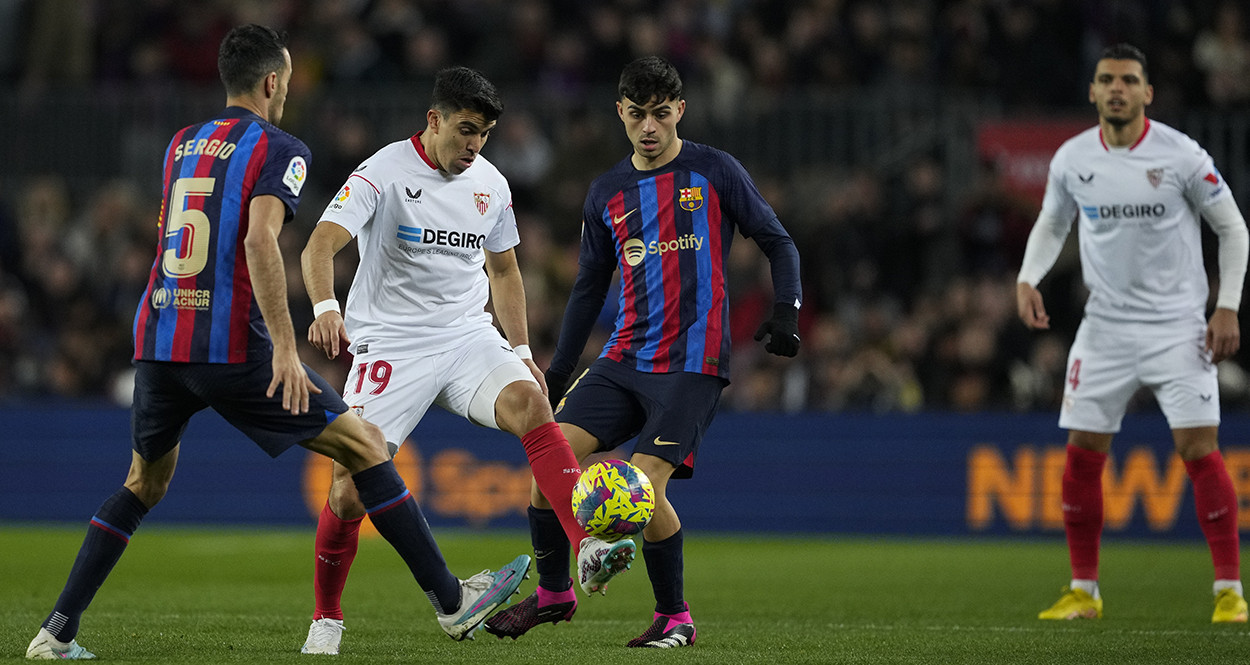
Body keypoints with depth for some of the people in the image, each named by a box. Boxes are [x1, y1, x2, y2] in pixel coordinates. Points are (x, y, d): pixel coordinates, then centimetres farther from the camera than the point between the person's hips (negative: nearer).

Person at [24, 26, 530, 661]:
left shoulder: (181, 145, 18)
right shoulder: (279, 149, -3)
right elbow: (259, 240, -18)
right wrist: (283, 346, -20)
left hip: (156, 341, 6)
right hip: (231, 348, -6)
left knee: (145, 484, 23)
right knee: (364, 443, 3)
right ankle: (450, 600, 3)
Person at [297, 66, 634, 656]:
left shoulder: (490, 185, 8)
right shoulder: (383, 174, -10)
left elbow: (503, 270, 23)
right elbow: (321, 244, -22)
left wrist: (521, 351, 14)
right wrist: (326, 307, -41)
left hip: (468, 336, 4)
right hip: (390, 343, -4)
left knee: (529, 402, -28)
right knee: (350, 489, -11)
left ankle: (588, 552, -38)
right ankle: (326, 619, 12)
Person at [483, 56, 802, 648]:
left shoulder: (715, 172, 1)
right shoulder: (607, 193, 13)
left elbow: (777, 243, 6)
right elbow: (589, 287, 20)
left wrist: (785, 311, -10)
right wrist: (557, 374, 19)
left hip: (692, 363, -5)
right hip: (624, 358, 5)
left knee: (644, 485, -19)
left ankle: (675, 616, 0)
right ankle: (553, 593, 10)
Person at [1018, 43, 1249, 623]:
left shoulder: (1181, 155, -10)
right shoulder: (1071, 159, 0)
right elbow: (1051, 224, 17)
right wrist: (1027, 279, -1)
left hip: (1179, 326, -3)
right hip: (1104, 325, 3)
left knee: (1200, 451, -12)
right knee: (1081, 455, 0)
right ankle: (1083, 591, 12)